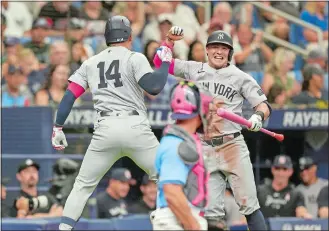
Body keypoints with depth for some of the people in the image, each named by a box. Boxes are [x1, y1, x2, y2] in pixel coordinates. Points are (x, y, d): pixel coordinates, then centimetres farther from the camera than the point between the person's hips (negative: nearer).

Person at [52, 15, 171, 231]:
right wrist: (165, 62, 5)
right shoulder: (135, 58, 3)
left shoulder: (90, 63, 16)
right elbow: (154, 87, -10)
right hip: (135, 128, -3)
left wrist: (58, 127, 15)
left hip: (105, 130, 3)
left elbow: (70, 96, 11)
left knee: (84, 185, 13)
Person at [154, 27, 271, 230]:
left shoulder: (240, 77, 4)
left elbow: (263, 105, 2)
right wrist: (171, 40, -2)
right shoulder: (193, 70, 11)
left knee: (249, 205, -8)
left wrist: (258, 117, -21)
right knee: (212, 212, -2)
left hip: (233, 145, -2)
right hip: (205, 150, 2)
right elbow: (160, 61, 14)